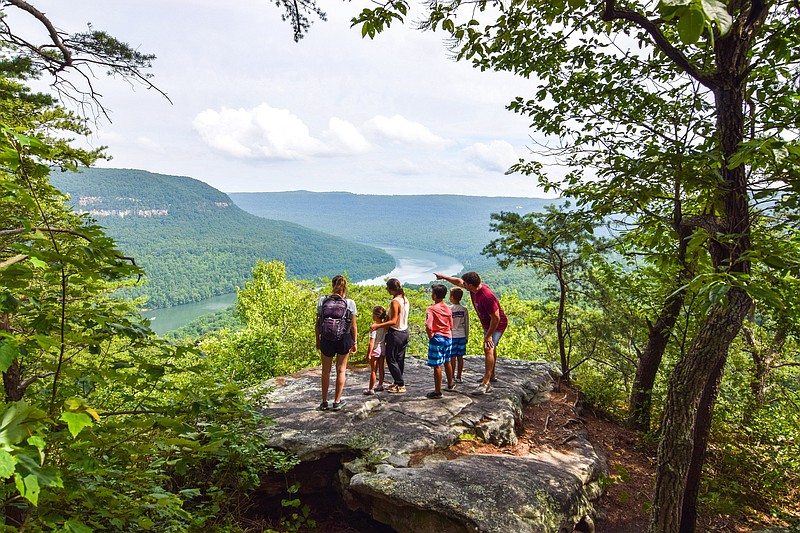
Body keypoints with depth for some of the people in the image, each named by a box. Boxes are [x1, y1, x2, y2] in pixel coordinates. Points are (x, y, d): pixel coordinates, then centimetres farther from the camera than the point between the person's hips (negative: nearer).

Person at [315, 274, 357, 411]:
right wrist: (354, 342, 6)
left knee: (326, 371, 16)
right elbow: (353, 326, -5)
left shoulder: (322, 301, -5)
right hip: (344, 340, -1)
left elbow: (317, 324, -1)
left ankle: (324, 402, 23)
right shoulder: (350, 303, -8)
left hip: (326, 340, 1)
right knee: (341, 370, 14)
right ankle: (337, 402, 19)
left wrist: (318, 340, 10)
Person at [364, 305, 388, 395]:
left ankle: (371, 389, 9)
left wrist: (368, 353, -15)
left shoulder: (374, 328, -22)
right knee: (381, 368, 17)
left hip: (375, 350, -7)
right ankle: (380, 385, 30)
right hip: (383, 349, 7)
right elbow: (386, 338, 8)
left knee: (373, 370, 1)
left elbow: (372, 342, -22)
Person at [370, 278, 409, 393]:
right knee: (400, 359, 16)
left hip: (395, 333, -9)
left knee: (391, 359, 3)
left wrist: (377, 325, -25)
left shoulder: (395, 302, -21)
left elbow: (393, 321, -24)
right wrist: (384, 322, 11)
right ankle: (398, 382, 24)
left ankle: (401, 385, 6)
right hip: (405, 332, 9)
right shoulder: (405, 299, 6)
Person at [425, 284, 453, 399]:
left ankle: (437, 391, 4)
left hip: (437, 339, -7)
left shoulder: (431, 309, -16)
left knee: (437, 366, -1)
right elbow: (451, 326, 9)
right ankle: (450, 384, 38)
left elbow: (428, 327, -25)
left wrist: (430, 336, -9)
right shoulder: (448, 309, 4)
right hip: (447, 338, 7)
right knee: (447, 362, 23)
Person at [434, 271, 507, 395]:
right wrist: (444, 277, 14)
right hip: (488, 324, 10)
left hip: (497, 325, -10)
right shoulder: (474, 288, -9)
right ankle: (492, 375, 43)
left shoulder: (487, 296, -36)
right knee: (491, 348, 23)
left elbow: (496, 318, -31)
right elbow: (458, 282, 10)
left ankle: (486, 384, -24)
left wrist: (488, 336, -25)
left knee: (488, 349, -22)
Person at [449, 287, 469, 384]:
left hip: (452, 336, -4)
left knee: (452, 357, 0)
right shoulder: (464, 309, 2)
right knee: (460, 357, 8)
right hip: (462, 335, 4)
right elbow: (467, 325, 7)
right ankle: (458, 377, 14)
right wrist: (466, 337, 16)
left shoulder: (449, 309, -10)